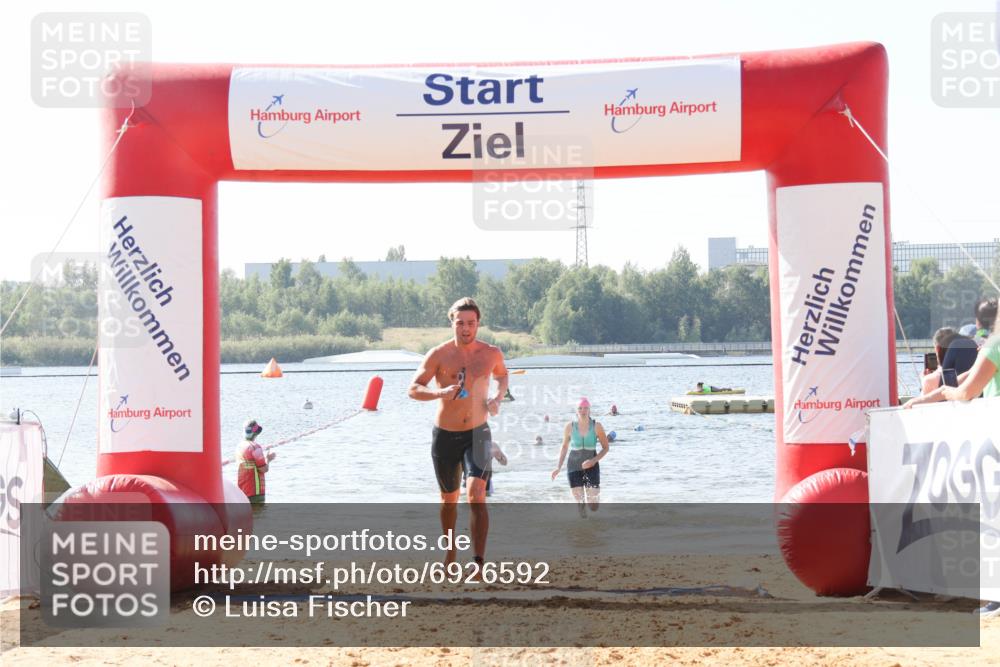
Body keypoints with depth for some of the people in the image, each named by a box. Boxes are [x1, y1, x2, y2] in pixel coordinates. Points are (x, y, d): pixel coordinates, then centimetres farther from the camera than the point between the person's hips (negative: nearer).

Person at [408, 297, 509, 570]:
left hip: (478, 434, 0)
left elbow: (502, 375, 22)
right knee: (449, 499, 15)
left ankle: (479, 563, -23)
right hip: (445, 435, 0)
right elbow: (413, 389, -9)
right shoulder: (439, 355, -8)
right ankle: (451, 551, 37)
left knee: (476, 495, -18)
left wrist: (498, 398, 1)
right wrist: (440, 393, -28)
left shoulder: (492, 353, 0)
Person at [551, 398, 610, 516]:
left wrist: (593, 461, -18)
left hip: (591, 466, -1)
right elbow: (564, 447, 10)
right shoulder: (570, 427, -4)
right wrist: (558, 467, 4)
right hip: (574, 467, 1)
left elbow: (606, 447, -2)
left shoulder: (596, 426, -8)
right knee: (580, 504, -4)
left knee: (594, 507, -4)